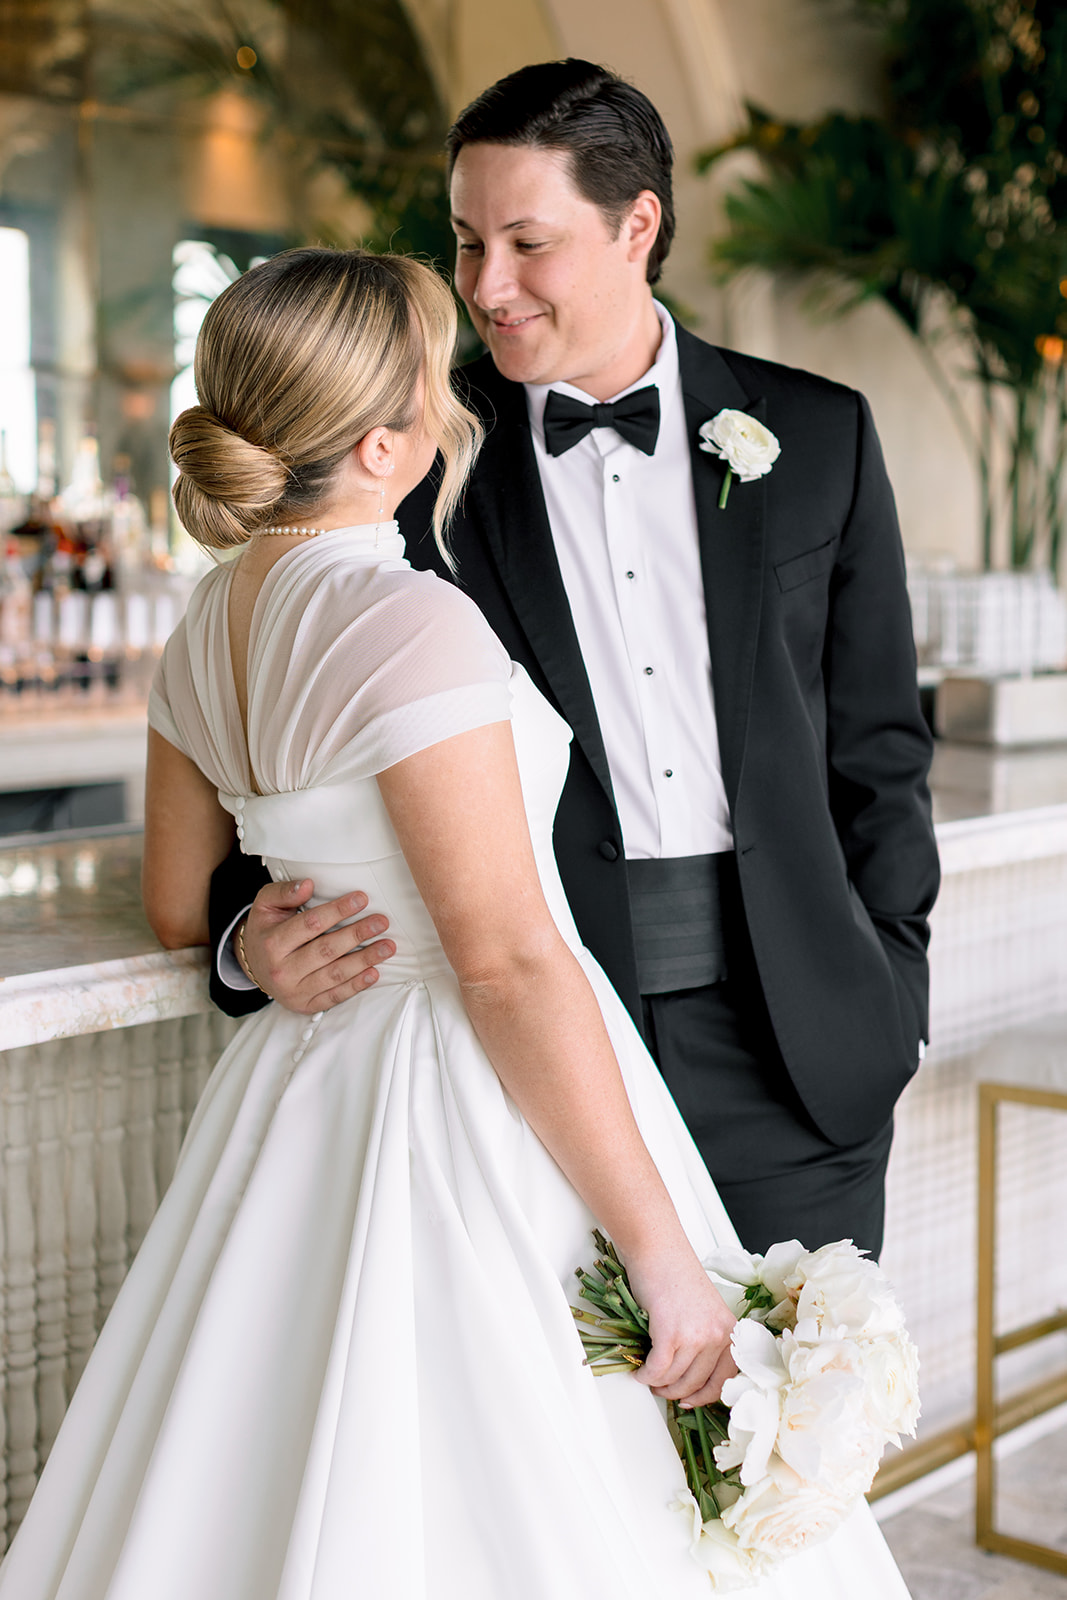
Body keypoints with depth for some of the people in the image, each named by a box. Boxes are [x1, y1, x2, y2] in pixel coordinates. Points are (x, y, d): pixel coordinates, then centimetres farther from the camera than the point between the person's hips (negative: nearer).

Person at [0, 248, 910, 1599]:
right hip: (468, 1126, -9)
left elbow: (180, 907, 15)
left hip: (303, 1094, 9)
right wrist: (665, 1258, -18)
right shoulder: (410, 624, -21)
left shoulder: (209, 626, 5)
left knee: (287, 1485, 19)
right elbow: (509, 966, -23)